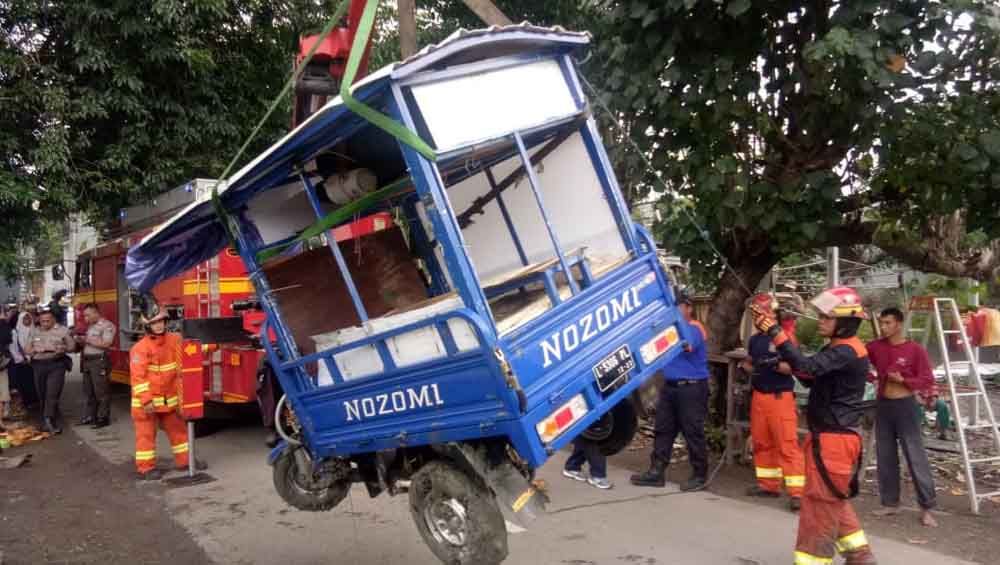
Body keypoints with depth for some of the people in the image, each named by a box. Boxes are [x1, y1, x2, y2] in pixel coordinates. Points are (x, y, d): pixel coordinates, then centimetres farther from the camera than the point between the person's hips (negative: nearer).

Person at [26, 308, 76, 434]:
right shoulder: (34, 332, 13)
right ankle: (56, 421, 16)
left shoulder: (62, 330, 2)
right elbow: (28, 350, 12)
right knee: (43, 396, 7)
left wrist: (63, 349, -16)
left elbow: (72, 346, 4)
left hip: (56, 365, -4)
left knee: (52, 394, -13)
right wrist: (35, 350, -9)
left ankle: (48, 420, -16)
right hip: (39, 366, 4)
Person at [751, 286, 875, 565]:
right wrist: (790, 364, 1)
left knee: (820, 502, -3)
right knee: (834, 499, 22)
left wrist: (775, 333, -39)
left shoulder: (846, 352, -20)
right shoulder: (840, 348, 13)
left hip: (834, 439, -11)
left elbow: (807, 366, -35)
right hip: (831, 436, 11)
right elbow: (811, 378, 15)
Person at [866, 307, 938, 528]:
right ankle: (890, 503, 21)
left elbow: (928, 381, -9)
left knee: (916, 458, -3)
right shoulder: (875, 347, 2)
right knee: (885, 457, 10)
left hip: (906, 406, -4)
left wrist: (902, 380, -20)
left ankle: (926, 508, 5)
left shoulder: (916, 350, -9)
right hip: (883, 406, 5)